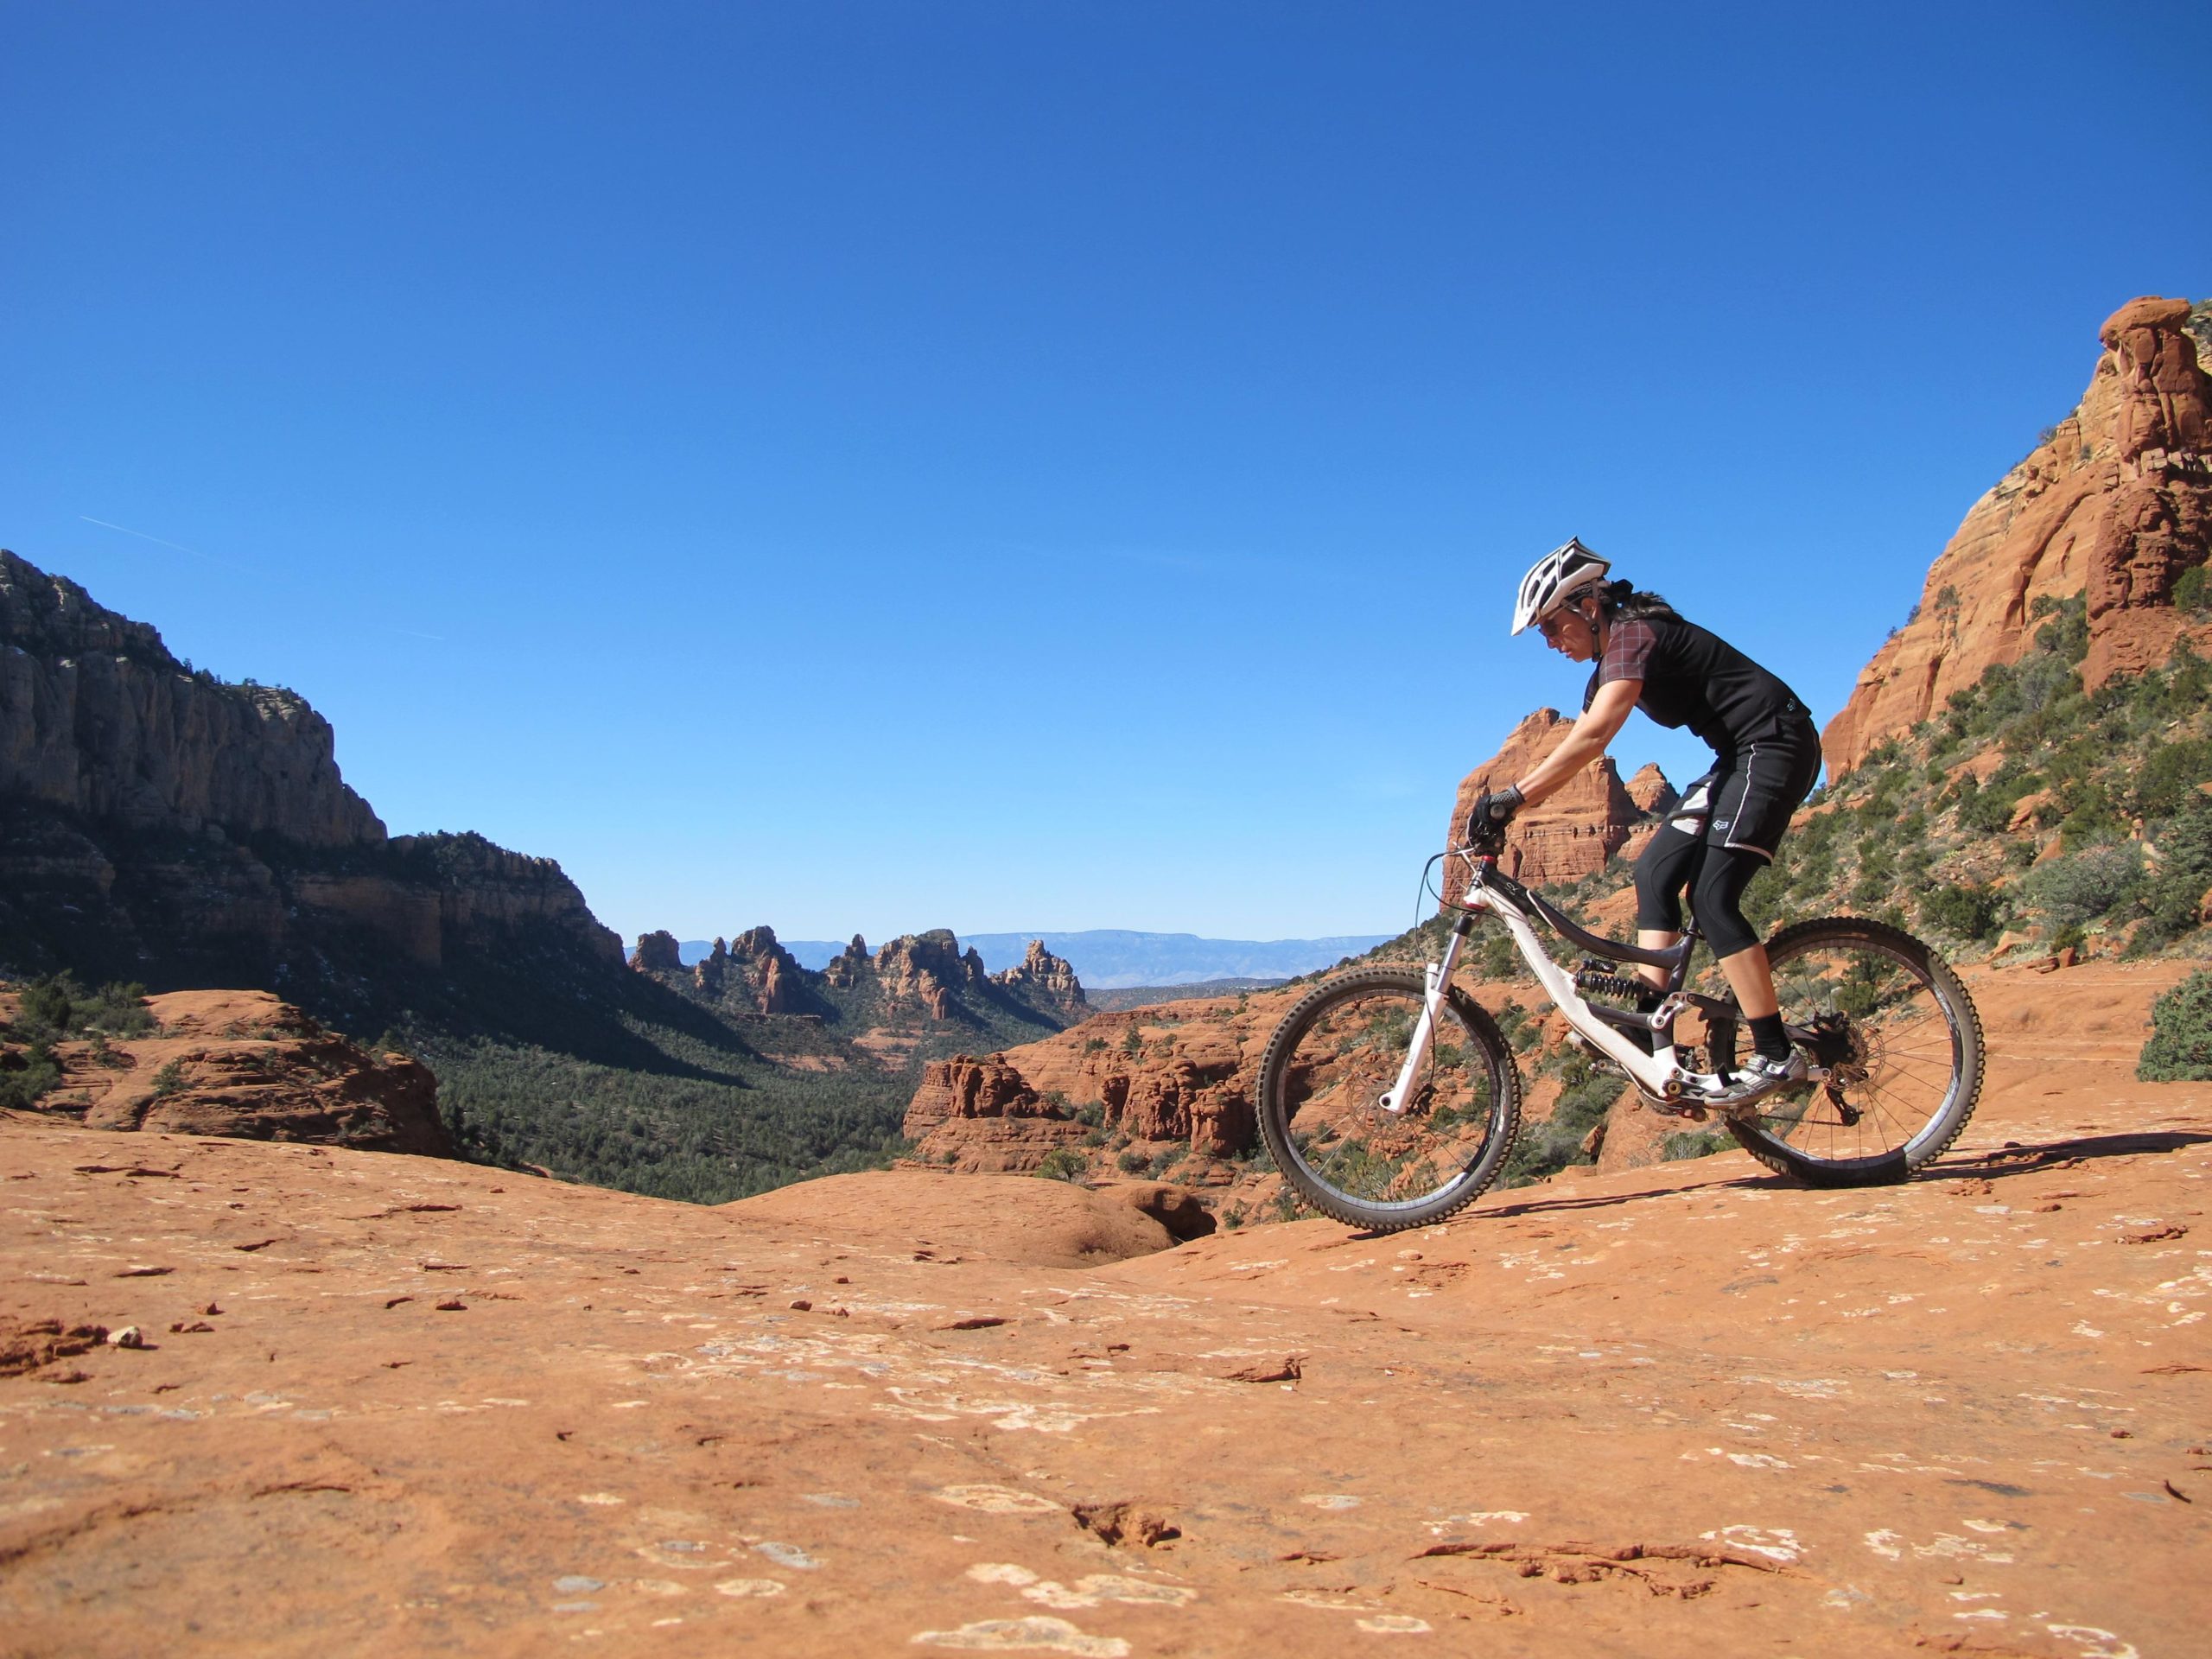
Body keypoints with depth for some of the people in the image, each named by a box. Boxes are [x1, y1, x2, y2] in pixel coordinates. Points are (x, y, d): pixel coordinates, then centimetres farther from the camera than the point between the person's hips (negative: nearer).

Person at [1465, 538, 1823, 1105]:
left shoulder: (1634, 634, -18)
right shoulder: (1610, 662, 13)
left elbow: (1591, 738, -32)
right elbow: (1574, 750, 10)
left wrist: (1513, 796, -35)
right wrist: (1505, 809, 1)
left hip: (1776, 743, -10)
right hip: (1740, 756, 10)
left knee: (1712, 896, -16)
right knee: (1656, 870, 3)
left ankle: (1776, 1056, -12)